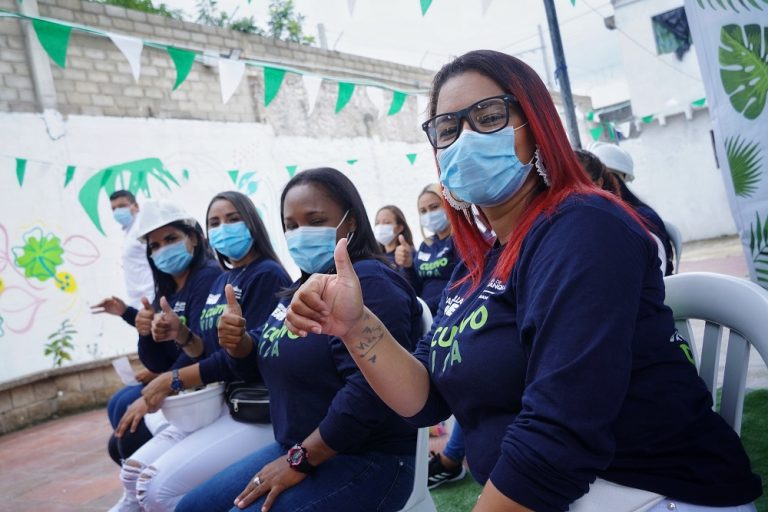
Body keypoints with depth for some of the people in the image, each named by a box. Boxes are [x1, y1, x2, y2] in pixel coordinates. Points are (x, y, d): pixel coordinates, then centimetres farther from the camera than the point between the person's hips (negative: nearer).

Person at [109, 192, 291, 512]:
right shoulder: (221, 281, 14)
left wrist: (174, 381, -13)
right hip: (218, 403, 8)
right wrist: (180, 335, -4)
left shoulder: (267, 275, -12)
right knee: (133, 473, 6)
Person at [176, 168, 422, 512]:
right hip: (297, 449, 9)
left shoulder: (369, 283, -18)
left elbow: (371, 389, -29)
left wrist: (299, 460, -21)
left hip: (363, 462, -9)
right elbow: (270, 356, 18)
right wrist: (237, 342, -5)